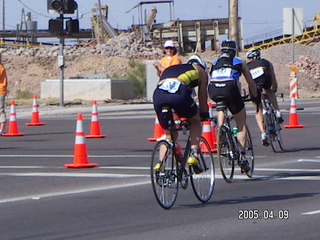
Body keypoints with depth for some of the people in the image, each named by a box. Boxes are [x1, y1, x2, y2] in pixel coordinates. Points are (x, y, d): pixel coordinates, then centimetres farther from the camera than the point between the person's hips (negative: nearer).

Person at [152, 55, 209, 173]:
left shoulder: (169, 69, 43)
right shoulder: (200, 70, 32)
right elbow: (202, 95, 32)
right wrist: (204, 114, 46)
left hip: (158, 94, 4)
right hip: (178, 92, -4)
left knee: (169, 134, 22)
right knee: (195, 121, 25)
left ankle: (160, 164, 4)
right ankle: (193, 154, 7)